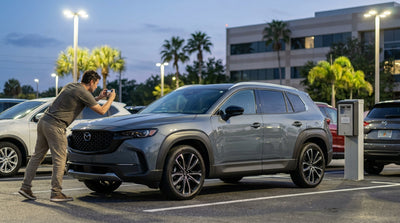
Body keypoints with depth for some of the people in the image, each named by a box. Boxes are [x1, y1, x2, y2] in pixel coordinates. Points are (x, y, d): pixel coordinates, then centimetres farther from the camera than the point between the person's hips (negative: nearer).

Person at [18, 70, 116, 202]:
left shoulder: (70, 86, 19)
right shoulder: (84, 93, -7)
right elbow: (102, 111, -2)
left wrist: (99, 98, 31)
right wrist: (111, 99, 14)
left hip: (43, 121, 9)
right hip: (55, 126, -9)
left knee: (37, 156, 13)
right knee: (59, 159, -3)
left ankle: (25, 187, 15)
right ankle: (56, 193, -1)